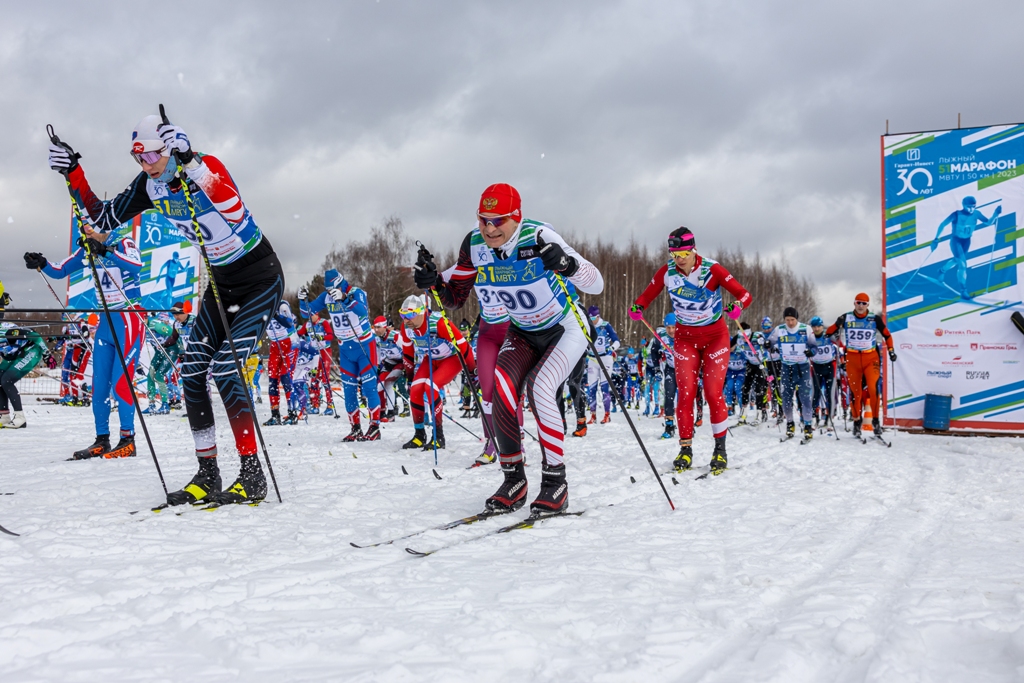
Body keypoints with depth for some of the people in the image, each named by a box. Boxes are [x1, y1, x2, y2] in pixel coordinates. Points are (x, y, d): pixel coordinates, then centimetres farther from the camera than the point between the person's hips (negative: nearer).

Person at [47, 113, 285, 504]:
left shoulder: (207, 167, -23)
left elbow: (234, 211, -44)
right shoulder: (150, 186, -3)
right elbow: (103, 219, 5)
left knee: (225, 369, -18)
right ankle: (207, 475, 6)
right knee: (192, 371, -2)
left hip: (262, 280, -7)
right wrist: (73, 174, -7)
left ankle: (252, 477, -11)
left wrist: (190, 164, -54)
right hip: (222, 283, 7)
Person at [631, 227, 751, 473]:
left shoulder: (712, 270, -19)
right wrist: (637, 308, -27)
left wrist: (736, 307, -41)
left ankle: (720, 449, 4)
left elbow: (745, 295, -18)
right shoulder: (666, 273, -10)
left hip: (715, 336, -2)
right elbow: (646, 296, -4)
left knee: (713, 393, -7)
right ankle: (685, 449, 1)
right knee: (686, 394, -5)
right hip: (685, 338, 2)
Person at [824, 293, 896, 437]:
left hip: (871, 357, -1)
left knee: (873, 388, -17)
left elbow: (887, 335, 10)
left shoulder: (875, 319, 1)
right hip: (852, 358, 1)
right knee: (855, 391, 4)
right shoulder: (845, 318, -1)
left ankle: (875, 419, -4)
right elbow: (829, 331, 5)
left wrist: (891, 350, 4)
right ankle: (856, 420, 21)